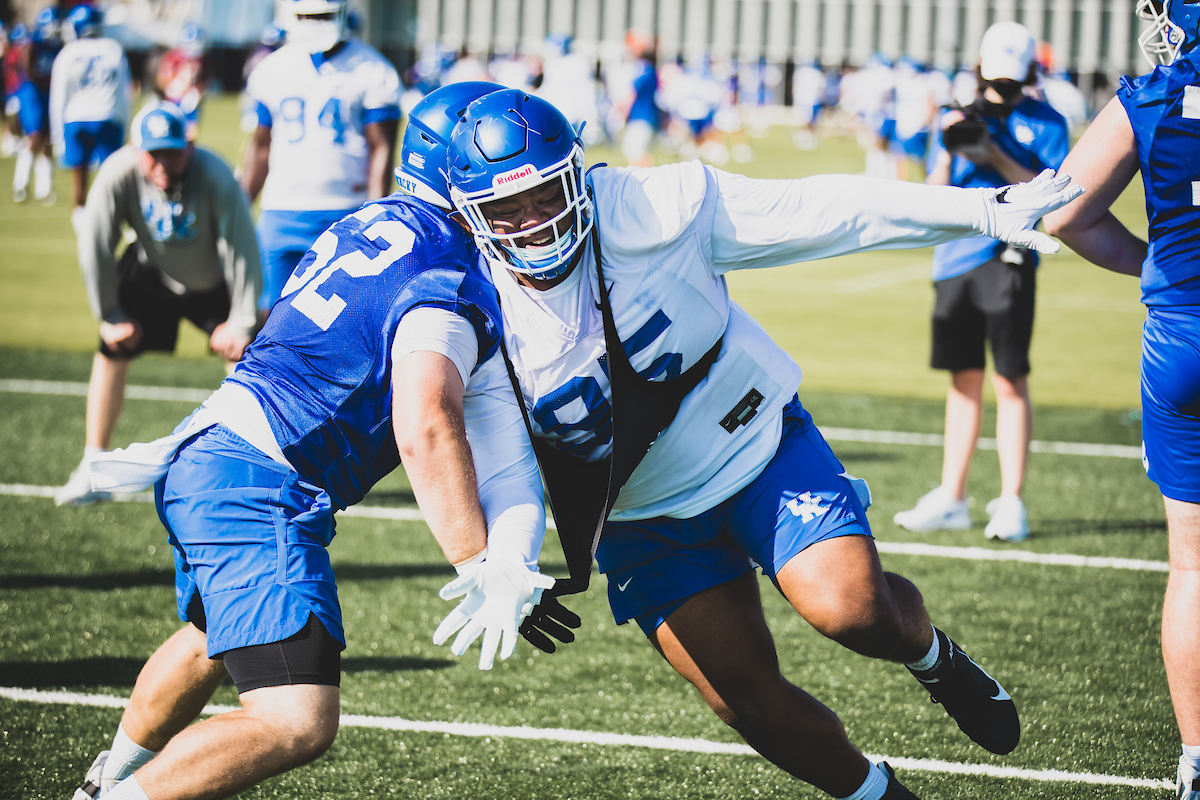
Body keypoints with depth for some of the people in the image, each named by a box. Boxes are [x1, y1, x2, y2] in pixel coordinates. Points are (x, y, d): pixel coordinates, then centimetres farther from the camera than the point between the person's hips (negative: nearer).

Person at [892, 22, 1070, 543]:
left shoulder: (1044, 124, 2)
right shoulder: (960, 120, 14)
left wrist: (997, 159, -15)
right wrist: (949, 152, -7)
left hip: (1008, 258, -4)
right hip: (955, 258, 4)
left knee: (1010, 381, -7)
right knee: (964, 380, 9)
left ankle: (1011, 504, -3)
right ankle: (951, 500, 14)